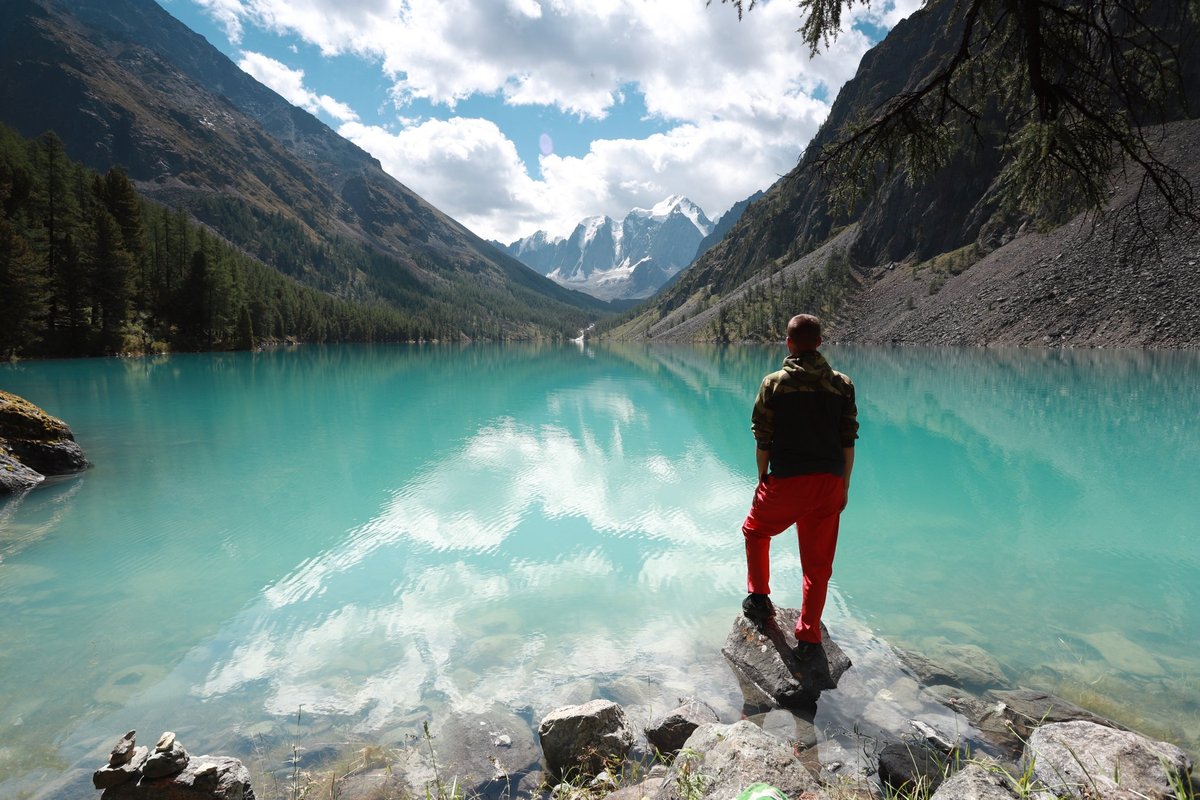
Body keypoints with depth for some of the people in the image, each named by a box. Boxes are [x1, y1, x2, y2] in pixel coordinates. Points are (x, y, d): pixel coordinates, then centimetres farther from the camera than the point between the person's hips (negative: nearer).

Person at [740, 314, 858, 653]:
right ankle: (808, 636, 20)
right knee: (818, 562, 13)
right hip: (830, 484, 3)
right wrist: (844, 486, 13)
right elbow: (848, 443, 5)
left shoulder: (774, 383, -5)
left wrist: (762, 479, 9)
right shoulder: (842, 384, 3)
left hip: (786, 481, -3)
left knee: (755, 530, 25)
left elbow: (763, 441, -4)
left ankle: (759, 598, 26)